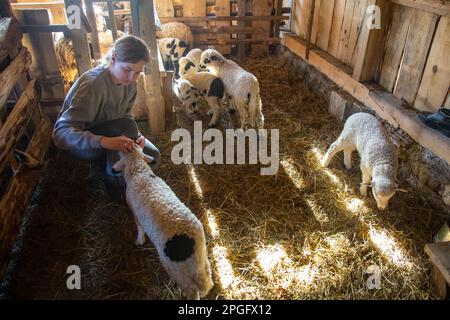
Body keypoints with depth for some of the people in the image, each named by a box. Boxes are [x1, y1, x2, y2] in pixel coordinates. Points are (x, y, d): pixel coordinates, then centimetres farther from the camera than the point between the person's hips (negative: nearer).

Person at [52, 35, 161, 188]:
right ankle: (116, 177, -13)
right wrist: (105, 141, -54)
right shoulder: (92, 84, -34)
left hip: (110, 132, 7)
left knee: (153, 156, -4)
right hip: (80, 143, -6)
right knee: (126, 127, -33)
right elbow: (61, 132, -38)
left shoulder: (129, 83, -12)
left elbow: (125, 116, -1)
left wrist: (136, 136, -24)